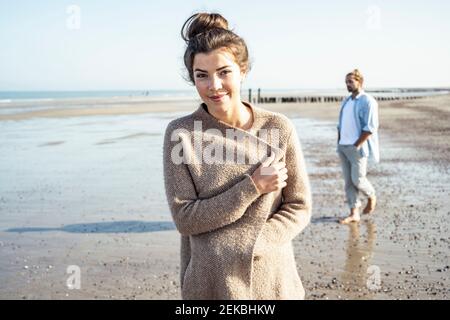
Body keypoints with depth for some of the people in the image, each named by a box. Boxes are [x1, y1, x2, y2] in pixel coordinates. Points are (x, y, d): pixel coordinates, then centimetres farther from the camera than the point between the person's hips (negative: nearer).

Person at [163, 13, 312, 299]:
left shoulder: (279, 128, -6)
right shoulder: (180, 133, -8)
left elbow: (300, 207, -2)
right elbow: (184, 219, -10)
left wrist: (249, 248, -15)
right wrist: (252, 187, -17)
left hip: (272, 279, 1)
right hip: (209, 283, -1)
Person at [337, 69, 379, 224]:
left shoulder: (368, 101, -8)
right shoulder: (346, 101, 15)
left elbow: (370, 128, -14)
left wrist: (356, 146, -16)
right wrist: (339, 143, 10)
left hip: (357, 148, -7)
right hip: (343, 147, 7)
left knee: (357, 179, -6)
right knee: (348, 181, 4)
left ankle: (371, 197, 24)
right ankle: (354, 214, 8)